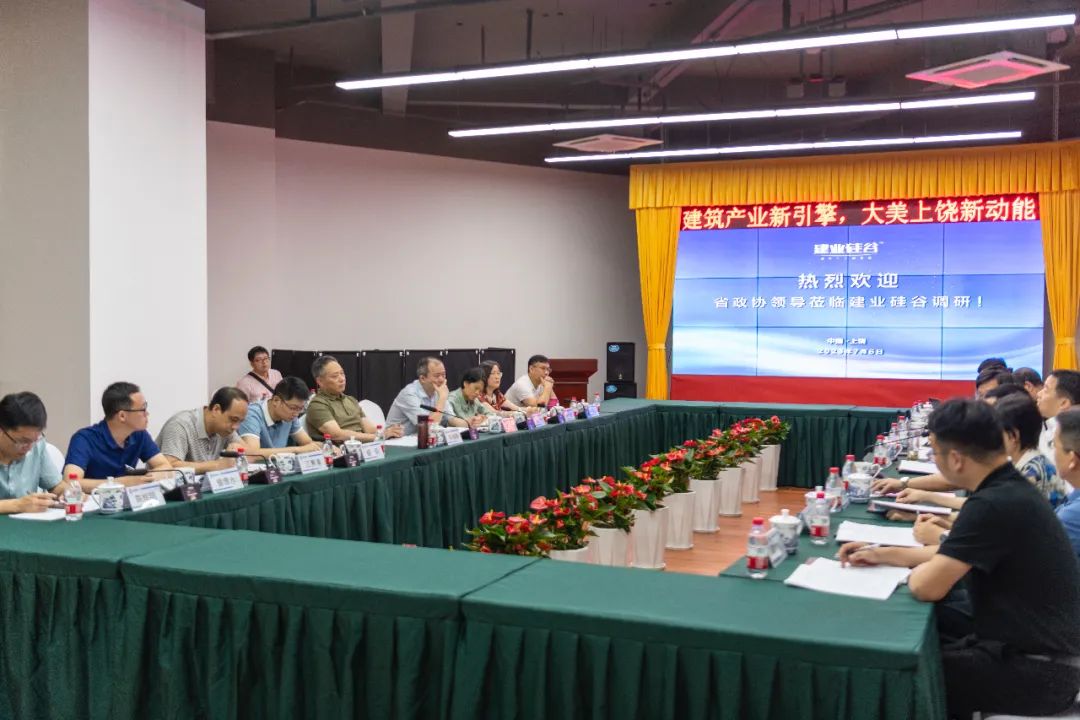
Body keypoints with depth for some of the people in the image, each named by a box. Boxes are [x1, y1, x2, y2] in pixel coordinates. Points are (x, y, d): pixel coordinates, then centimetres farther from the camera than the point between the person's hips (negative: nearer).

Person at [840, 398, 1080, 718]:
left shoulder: (995, 504, -27)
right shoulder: (1009, 488, 5)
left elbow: (926, 586, -24)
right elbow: (953, 556, 19)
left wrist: (917, 567, -2)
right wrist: (884, 554, 16)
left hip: (1037, 670, -9)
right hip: (1038, 647, 9)